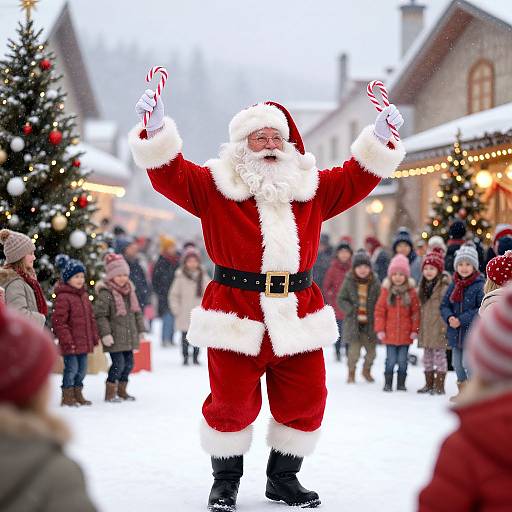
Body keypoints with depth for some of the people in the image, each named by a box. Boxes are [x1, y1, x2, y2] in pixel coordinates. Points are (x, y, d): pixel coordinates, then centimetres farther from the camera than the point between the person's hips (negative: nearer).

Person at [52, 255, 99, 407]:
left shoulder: (84, 295, 13)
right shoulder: (63, 297, -14)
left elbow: (91, 318, 20)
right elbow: (58, 322, -17)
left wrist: (94, 336, 17)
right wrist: (67, 340, -18)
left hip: (84, 342, 8)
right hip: (71, 344, -8)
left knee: (82, 368, 14)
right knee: (71, 368, -5)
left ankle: (77, 394, 25)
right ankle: (67, 397, 5)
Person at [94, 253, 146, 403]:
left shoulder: (130, 291, 12)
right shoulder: (105, 293, -12)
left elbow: (137, 312, 20)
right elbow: (100, 315, -14)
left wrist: (141, 330, 18)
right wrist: (105, 333, -19)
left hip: (129, 337, 7)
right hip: (115, 338, -7)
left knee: (128, 363, 11)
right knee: (118, 363, -11)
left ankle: (121, 390, 26)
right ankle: (110, 393, 1)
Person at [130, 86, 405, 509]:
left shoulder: (311, 188, 13)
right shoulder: (215, 186, 3)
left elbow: (355, 179, 18)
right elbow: (171, 174, -4)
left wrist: (380, 138, 8)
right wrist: (156, 130, -19)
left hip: (296, 314, 4)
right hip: (237, 312, -3)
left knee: (305, 400, 7)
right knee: (231, 401, 0)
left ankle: (284, 478, 25)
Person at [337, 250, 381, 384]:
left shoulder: (375, 282, -1)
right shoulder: (349, 282, -3)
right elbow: (341, 300, 0)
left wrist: (371, 315, -11)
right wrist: (354, 312, -11)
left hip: (370, 322, 2)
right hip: (353, 322, -2)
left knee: (372, 350, 7)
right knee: (354, 350, -7)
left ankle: (366, 370, 34)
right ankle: (351, 373, 17)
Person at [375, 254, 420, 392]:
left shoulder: (411, 292, 0)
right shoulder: (386, 291, -1)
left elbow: (416, 312, 4)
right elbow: (379, 311, 1)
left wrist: (415, 330, -1)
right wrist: (380, 329, -3)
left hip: (405, 335, 0)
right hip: (389, 334, 0)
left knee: (402, 361, 7)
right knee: (391, 360, 3)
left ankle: (401, 384, 17)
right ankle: (388, 384, 12)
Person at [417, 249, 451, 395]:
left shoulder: (444, 286, -12)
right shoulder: (423, 286, 13)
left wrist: (445, 325, -20)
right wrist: (418, 327, 16)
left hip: (439, 327, -8)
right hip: (426, 328, 8)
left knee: (439, 355, -1)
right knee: (427, 356, 14)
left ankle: (439, 386, 5)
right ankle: (429, 384, 24)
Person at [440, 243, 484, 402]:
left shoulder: (479, 286, -12)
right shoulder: (453, 285, 7)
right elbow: (444, 305, 10)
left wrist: (462, 320, -20)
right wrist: (449, 317, -11)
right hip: (455, 333, 7)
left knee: (468, 362, -8)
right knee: (457, 363, 17)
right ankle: (462, 390, 34)